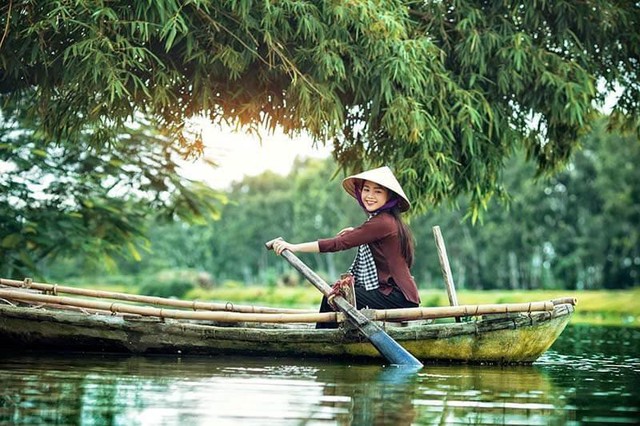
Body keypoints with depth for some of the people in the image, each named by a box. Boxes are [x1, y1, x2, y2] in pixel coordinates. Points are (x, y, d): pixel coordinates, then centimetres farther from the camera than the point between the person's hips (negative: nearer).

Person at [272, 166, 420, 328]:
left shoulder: (383, 222, -17)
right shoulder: (389, 220, 14)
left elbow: (340, 243, -21)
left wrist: (295, 247, -21)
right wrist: (357, 234, 13)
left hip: (399, 297, -10)